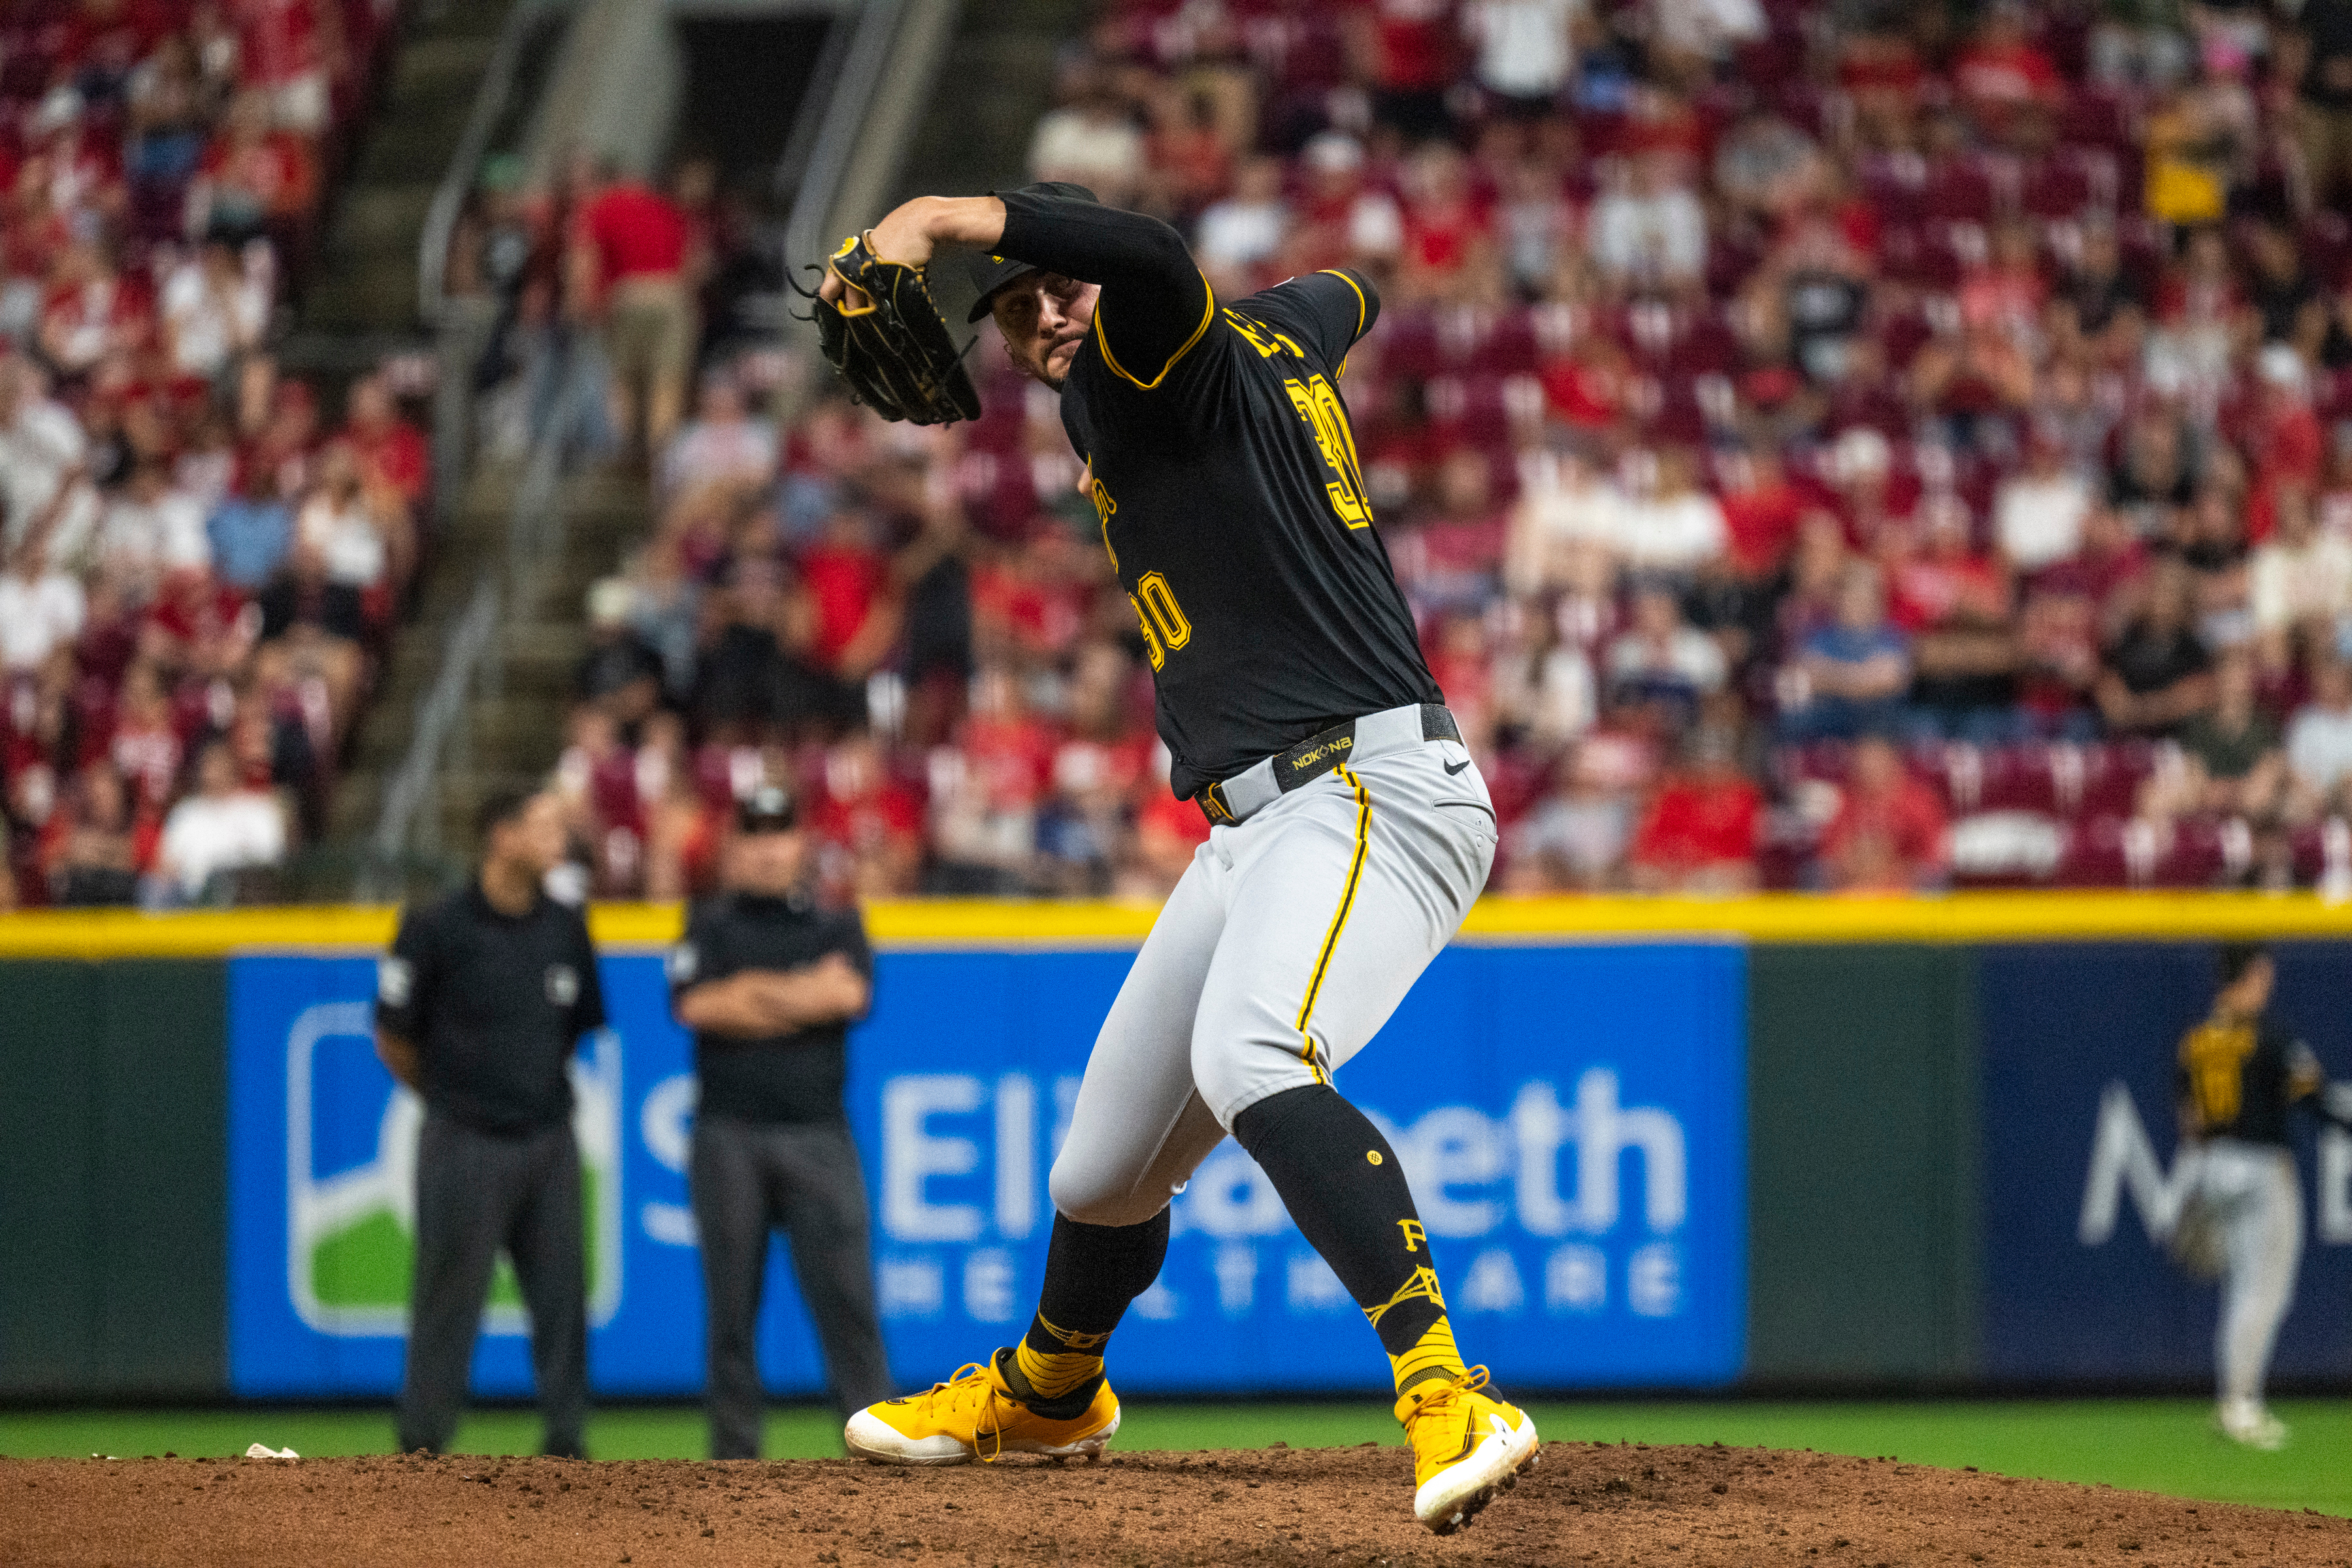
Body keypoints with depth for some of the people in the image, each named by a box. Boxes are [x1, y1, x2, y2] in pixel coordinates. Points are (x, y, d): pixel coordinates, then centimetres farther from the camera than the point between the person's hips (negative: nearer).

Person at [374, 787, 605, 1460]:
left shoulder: (565, 927, 6)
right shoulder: (437, 927, -9)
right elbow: (393, 1038, 0)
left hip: (549, 1141, 5)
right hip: (467, 1145, -5)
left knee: (563, 1296, 3)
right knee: (450, 1298, 0)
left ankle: (566, 1442, 9)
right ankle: (421, 1449, 7)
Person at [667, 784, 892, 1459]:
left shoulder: (837, 927, 14)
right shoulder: (710, 928, 11)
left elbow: (851, 996, -7)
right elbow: (696, 1006, -7)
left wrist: (754, 990, -5)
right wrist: (805, 995, -5)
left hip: (816, 1133, 0)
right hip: (730, 1136, 0)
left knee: (846, 1296, -8)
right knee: (731, 1303, 1)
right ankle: (734, 1455, 6)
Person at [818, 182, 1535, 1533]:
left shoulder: (1174, 358, -8)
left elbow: (1152, 261, -32)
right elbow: (1341, 297, 40)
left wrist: (944, 214, -28)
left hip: (1373, 786, -10)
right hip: (1258, 826, 10)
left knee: (1248, 1058, -38)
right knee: (1105, 1170, 19)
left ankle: (1448, 1398, -49)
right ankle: (1049, 1392, 49)